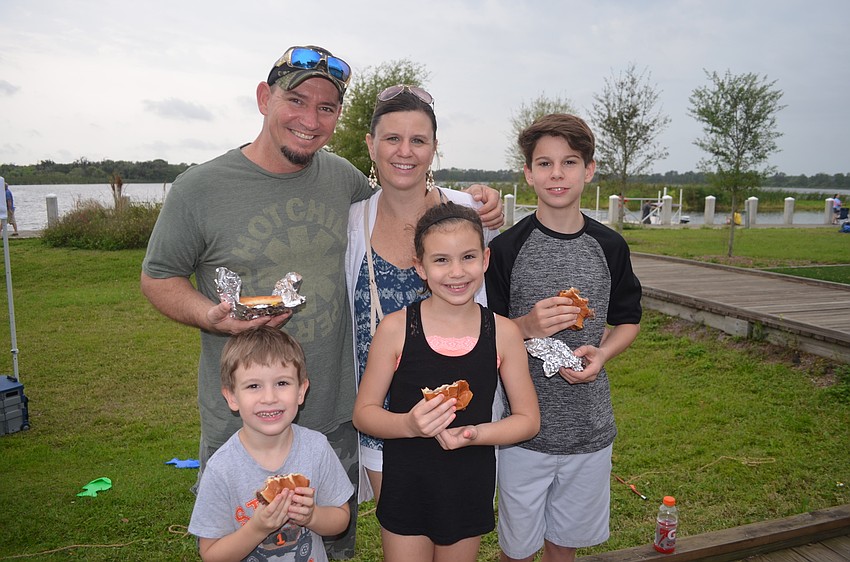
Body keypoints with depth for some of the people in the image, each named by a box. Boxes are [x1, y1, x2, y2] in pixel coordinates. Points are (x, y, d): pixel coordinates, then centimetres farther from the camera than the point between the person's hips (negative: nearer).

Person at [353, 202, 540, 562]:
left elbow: (528, 419, -2)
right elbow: (363, 412, -8)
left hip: (470, 489, 2)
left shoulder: (503, 333, -9)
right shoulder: (396, 328, -14)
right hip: (406, 488, -1)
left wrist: (474, 433, -20)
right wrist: (409, 424, -27)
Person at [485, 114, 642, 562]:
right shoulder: (506, 248, -9)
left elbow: (627, 321, 11)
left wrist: (601, 353, -8)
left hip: (590, 426, 3)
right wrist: (527, 327, -23)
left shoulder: (610, 247, 1)